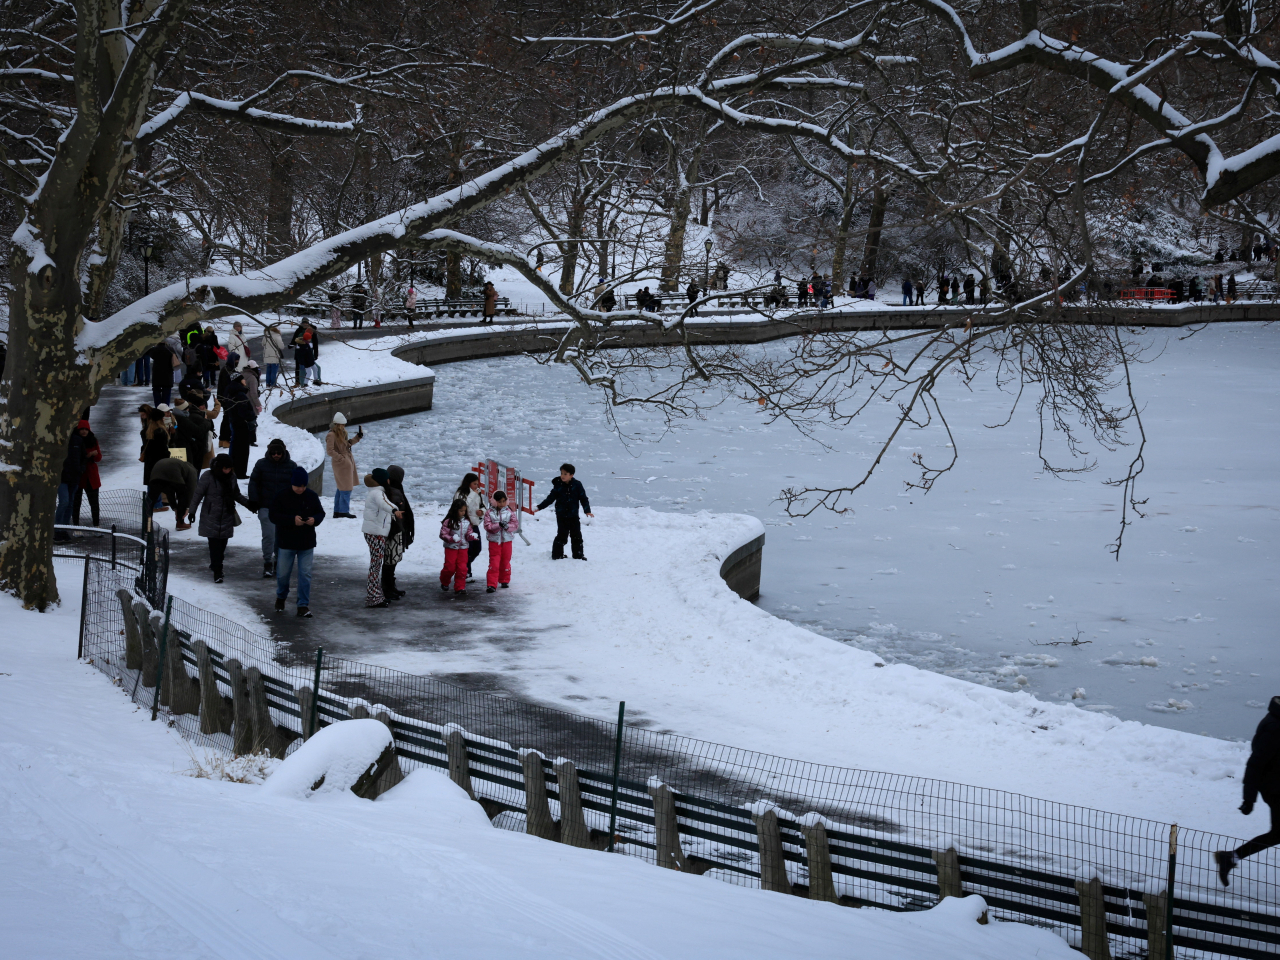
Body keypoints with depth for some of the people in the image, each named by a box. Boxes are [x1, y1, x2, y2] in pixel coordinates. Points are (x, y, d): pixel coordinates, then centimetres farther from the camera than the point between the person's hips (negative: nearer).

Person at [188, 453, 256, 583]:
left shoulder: (231, 477, 6)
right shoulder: (208, 476, -10)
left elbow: (237, 494, 20)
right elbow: (198, 494, -7)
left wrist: (248, 503, 14)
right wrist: (192, 511, -10)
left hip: (227, 517, 5)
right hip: (211, 517, -5)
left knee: (222, 543, 5)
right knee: (214, 544, -8)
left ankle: (215, 565, 23)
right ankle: (217, 572, -6)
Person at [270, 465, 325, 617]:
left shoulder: (312, 496, 0)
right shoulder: (281, 496, -9)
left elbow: (321, 513, 10)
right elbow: (272, 515, -13)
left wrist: (315, 519, -14)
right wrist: (292, 520, -24)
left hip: (307, 543, 2)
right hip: (286, 542, -2)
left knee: (305, 574, 0)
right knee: (283, 573, 11)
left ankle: (303, 605, 5)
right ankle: (281, 597, 38)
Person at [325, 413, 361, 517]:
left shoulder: (340, 434, 13)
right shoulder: (331, 435, -16)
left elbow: (347, 444, 25)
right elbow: (330, 451, -19)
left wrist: (357, 438, 15)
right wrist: (341, 458, -20)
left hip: (347, 463, 10)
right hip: (341, 464, -10)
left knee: (341, 488, 15)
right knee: (346, 488, -8)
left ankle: (337, 511, 21)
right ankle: (344, 511, -3)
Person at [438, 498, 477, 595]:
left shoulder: (466, 522, 3)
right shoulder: (448, 522, -12)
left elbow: (468, 534, 9)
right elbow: (443, 534, -12)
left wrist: (472, 536, -13)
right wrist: (452, 538, -27)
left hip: (463, 548, 4)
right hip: (451, 548, -4)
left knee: (462, 568, -1)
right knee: (450, 567, 2)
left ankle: (459, 588, 5)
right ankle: (444, 583, 28)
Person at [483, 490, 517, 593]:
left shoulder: (510, 512, 2)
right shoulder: (489, 513, -3)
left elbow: (516, 524, -3)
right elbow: (488, 526, -11)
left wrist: (507, 526, -21)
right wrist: (498, 525, -24)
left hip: (506, 540, 2)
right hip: (494, 541, -2)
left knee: (505, 561, 11)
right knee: (494, 562, -6)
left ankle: (504, 580, 29)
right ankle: (491, 584, -8)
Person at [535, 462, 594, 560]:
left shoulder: (577, 485, -3)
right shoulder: (558, 485, -3)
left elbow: (583, 498, 1)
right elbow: (550, 498, 3)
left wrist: (587, 511, -9)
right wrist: (539, 507, 0)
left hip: (574, 515, 1)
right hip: (561, 515, -1)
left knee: (577, 536, 6)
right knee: (562, 535, -4)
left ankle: (578, 555, 18)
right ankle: (557, 555, 7)